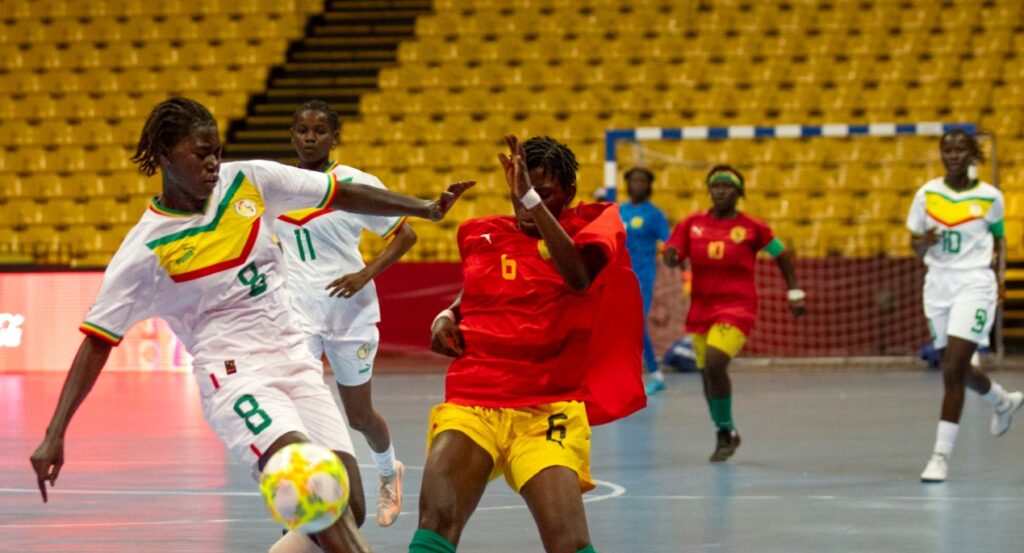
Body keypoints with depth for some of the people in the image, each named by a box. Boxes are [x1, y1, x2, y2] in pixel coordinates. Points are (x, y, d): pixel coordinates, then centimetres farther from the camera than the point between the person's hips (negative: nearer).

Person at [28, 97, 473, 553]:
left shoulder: (248, 181, 3)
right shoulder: (144, 252, -8)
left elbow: (344, 196, 12)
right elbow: (96, 343, -6)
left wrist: (426, 209, 9)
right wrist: (55, 435, -12)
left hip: (295, 362, 6)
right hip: (234, 376, -6)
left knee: (347, 508, -6)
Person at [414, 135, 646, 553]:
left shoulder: (587, 226, 4)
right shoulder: (480, 235, 14)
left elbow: (579, 276, -20)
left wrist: (534, 201, -22)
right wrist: (447, 317, 14)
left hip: (547, 413, -2)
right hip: (470, 405, 2)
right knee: (437, 519, -23)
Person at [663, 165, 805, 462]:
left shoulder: (752, 227, -3)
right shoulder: (692, 223, 4)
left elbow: (781, 256, 9)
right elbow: (671, 255, 5)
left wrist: (794, 293, 9)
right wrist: (672, 257, -19)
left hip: (737, 307, -5)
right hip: (701, 307, 5)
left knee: (714, 363, -24)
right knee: (707, 373, 11)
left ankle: (726, 431, -7)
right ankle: (726, 435, 33)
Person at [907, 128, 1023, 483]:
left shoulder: (989, 197, -4)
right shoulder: (927, 194, 2)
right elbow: (915, 244, 8)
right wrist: (925, 242, -14)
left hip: (974, 284, -4)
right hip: (938, 284, 4)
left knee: (953, 369, -15)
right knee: (954, 368, 15)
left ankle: (941, 455, -12)